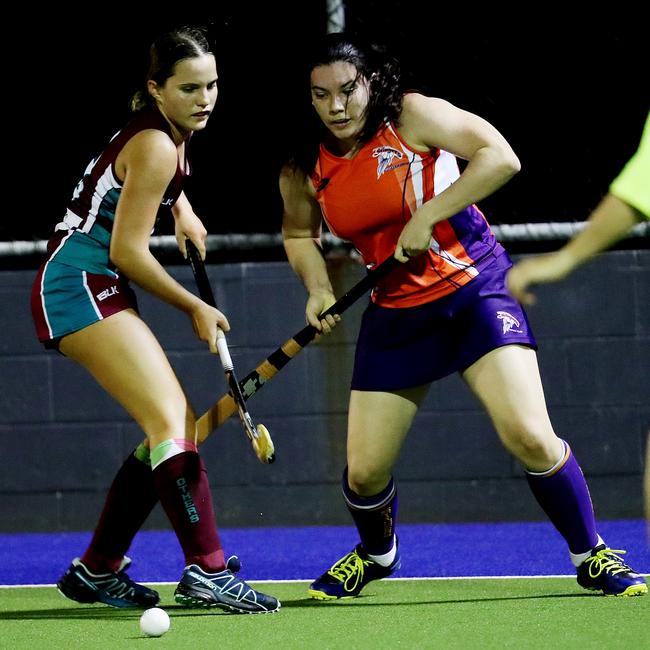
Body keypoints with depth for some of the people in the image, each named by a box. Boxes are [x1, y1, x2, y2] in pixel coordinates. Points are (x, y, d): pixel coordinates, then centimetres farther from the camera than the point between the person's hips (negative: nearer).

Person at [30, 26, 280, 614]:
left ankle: (97, 571, 14)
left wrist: (184, 212, 19)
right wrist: (195, 308, -5)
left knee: (174, 428, 8)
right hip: (81, 285, -10)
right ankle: (207, 571, -29)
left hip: (100, 293, 10)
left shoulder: (171, 135, 11)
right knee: (171, 419, -21)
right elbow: (128, 251, -16)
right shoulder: (155, 147, -17)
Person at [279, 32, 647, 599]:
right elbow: (298, 232, 17)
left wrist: (426, 216, -25)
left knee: (529, 437, -21)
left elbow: (501, 157, -23)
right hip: (396, 313, 4)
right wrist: (318, 287, -2)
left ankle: (593, 559, 1)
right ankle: (377, 554, 38)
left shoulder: (412, 115, -15)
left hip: (475, 288, -4)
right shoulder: (305, 168, -1)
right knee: (364, 472, 2)